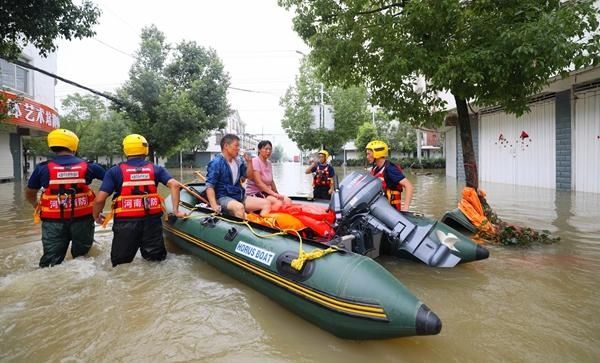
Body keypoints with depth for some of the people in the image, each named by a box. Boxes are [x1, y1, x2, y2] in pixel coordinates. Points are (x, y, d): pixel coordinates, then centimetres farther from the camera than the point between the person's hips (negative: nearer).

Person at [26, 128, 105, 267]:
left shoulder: (43, 168, -3)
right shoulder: (88, 166, -4)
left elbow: (29, 194, 11)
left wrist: (37, 206, 31)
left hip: (53, 221, 0)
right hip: (82, 219, 0)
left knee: (51, 260, 11)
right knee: (82, 255, 19)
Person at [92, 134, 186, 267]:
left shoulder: (115, 171, 1)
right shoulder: (156, 169, 5)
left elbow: (100, 199, -3)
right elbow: (174, 185, -7)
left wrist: (96, 216, 15)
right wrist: (176, 210, -2)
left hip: (125, 222, -1)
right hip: (152, 220, 1)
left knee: (120, 264, 13)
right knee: (157, 259, 13)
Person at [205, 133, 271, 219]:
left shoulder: (238, 161, 12)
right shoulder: (216, 163, -9)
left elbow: (250, 176, 21)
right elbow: (209, 186, -14)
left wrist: (249, 162, 3)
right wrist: (214, 206, -28)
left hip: (240, 196, 8)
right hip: (224, 198, -7)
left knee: (266, 203, -8)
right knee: (239, 207, -39)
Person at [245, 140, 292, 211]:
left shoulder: (269, 163, 11)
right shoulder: (255, 161, -12)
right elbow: (258, 183, -20)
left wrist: (277, 194, 3)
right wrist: (274, 194, -22)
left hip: (266, 192, 8)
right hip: (254, 193, -7)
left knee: (288, 201, -13)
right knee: (278, 203, -28)